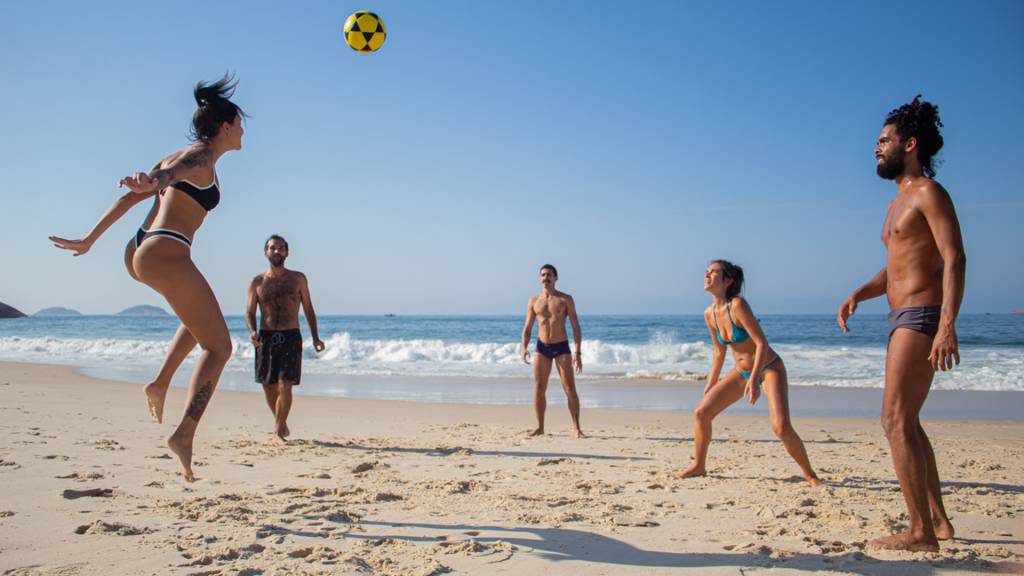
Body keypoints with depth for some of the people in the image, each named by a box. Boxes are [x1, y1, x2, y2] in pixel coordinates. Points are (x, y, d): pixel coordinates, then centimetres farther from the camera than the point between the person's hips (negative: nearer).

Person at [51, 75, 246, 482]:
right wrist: (154, 181, -55)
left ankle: (161, 382, 24)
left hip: (144, 253, 10)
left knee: (202, 316, 35)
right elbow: (176, 169, -31)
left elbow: (131, 198, 21)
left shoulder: (185, 154, 21)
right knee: (218, 347, -8)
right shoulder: (201, 157, -5)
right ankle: (185, 434, -20)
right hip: (167, 253, -10)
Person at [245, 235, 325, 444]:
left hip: (291, 337, -2)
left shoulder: (298, 279, 6)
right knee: (269, 387, 8)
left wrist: (315, 338, 2)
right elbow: (250, 312, 5)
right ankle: (282, 425, 29)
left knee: (285, 386, -13)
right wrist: (252, 331, -16)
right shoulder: (257, 282, 6)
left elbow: (308, 310, 10)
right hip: (266, 338, 2)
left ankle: (278, 432, -5)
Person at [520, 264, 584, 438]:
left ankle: (576, 427, 3)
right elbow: (527, 328, 10)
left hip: (561, 347, -2)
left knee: (570, 389, -5)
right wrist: (524, 348, -8)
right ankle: (540, 427, 11)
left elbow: (575, 327, -3)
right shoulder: (534, 301, 7)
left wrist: (578, 353, -11)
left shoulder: (565, 299, 0)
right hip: (542, 348, 2)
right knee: (539, 389, 1)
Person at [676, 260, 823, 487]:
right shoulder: (709, 314, -3)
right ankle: (699, 466, 17)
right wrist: (710, 386, 13)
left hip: (770, 368, -7)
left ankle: (809, 473, 2)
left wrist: (754, 380, -33)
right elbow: (719, 352, 9)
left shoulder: (737, 305, -25)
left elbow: (762, 343, -26)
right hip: (742, 371, 7)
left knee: (781, 427, -22)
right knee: (701, 412, -1)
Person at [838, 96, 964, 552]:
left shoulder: (928, 192, -8)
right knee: (905, 423, 15)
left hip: (921, 316, -10)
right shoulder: (899, 202, 21)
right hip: (902, 319, 10)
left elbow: (954, 258, -18)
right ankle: (937, 520, 24)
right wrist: (858, 295, 8)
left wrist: (947, 325, -27)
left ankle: (921, 532, -8)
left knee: (896, 421, -13)